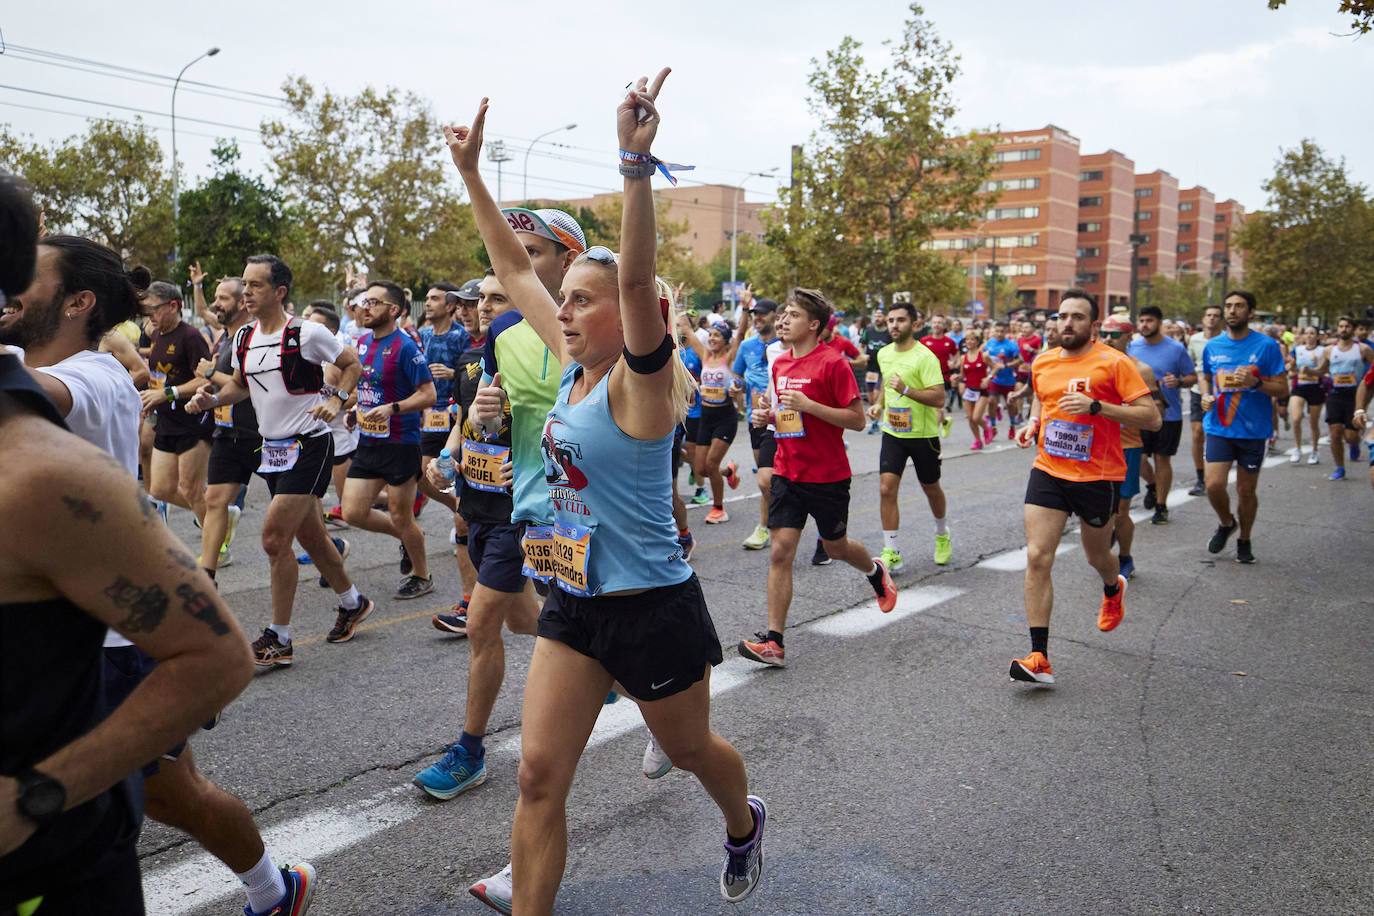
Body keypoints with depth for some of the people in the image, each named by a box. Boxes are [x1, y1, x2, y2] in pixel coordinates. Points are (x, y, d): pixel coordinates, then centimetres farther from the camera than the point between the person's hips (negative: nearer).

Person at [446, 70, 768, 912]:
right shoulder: (574, 364, 2)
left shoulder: (643, 381, -18)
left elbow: (636, 281, -36)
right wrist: (471, 173, 7)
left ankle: (744, 824, 52)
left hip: (654, 607, -6)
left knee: (691, 749, 19)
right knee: (540, 775, 3)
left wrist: (636, 163, -45)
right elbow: (515, 268, 7)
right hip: (574, 600, 6)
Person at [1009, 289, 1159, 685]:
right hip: (1048, 471, 3)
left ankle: (1113, 591, 57)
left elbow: (1151, 417, -14)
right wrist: (1032, 424, 6)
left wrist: (1096, 406, -25)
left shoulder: (1114, 362, -10)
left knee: (1096, 556, 17)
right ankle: (1039, 659, -7)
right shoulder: (1042, 363, 5)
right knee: (1037, 558, -10)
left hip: (1098, 477, -3)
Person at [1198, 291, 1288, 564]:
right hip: (1219, 427, 2)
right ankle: (1226, 523, 20)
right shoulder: (1212, 346, 4)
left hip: (1254, 429, -2)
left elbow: (1282, 388, -4)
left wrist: (1255, 383, -23)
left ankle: (1244, 541, 29)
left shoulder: (1266, 346, -6)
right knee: (1214, 484, -11)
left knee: (1246, 490, 8)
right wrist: (1206, 395, 1)